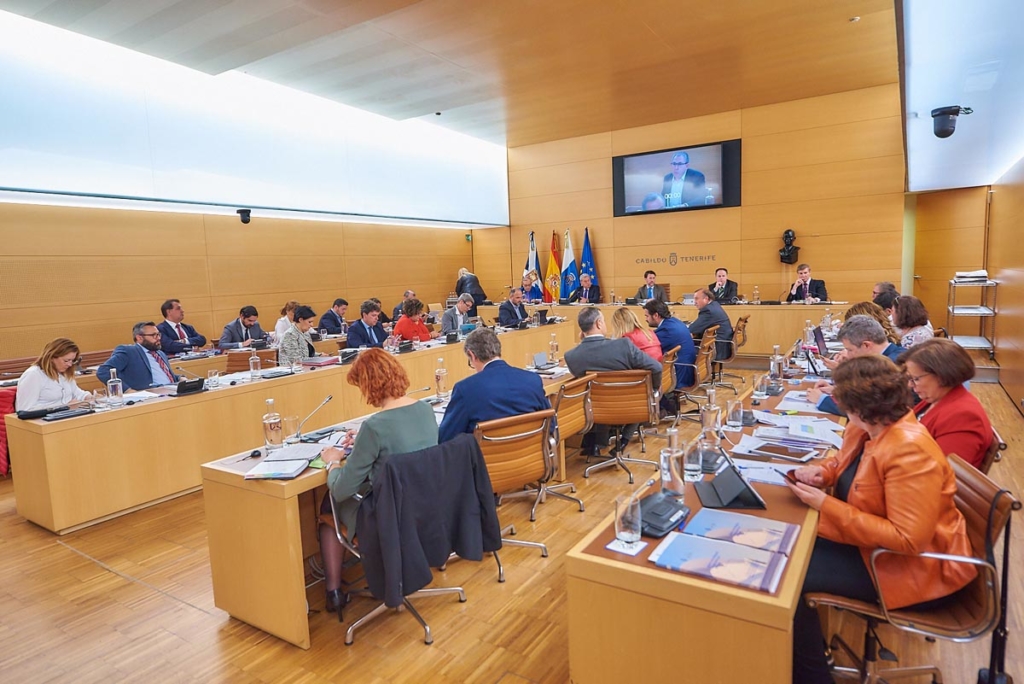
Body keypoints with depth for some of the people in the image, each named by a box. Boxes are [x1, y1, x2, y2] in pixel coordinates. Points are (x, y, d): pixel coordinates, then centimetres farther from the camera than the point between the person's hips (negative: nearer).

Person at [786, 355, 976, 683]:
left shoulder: (910, 451, -30)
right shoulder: (867, 428, -3)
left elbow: (907, 539, -32)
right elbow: (848, 461, 20)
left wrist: (826, 506, -30)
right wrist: (822, 472, -5)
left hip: (914, 565, -9)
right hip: (872, 540, 9)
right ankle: (800, 653, 18)